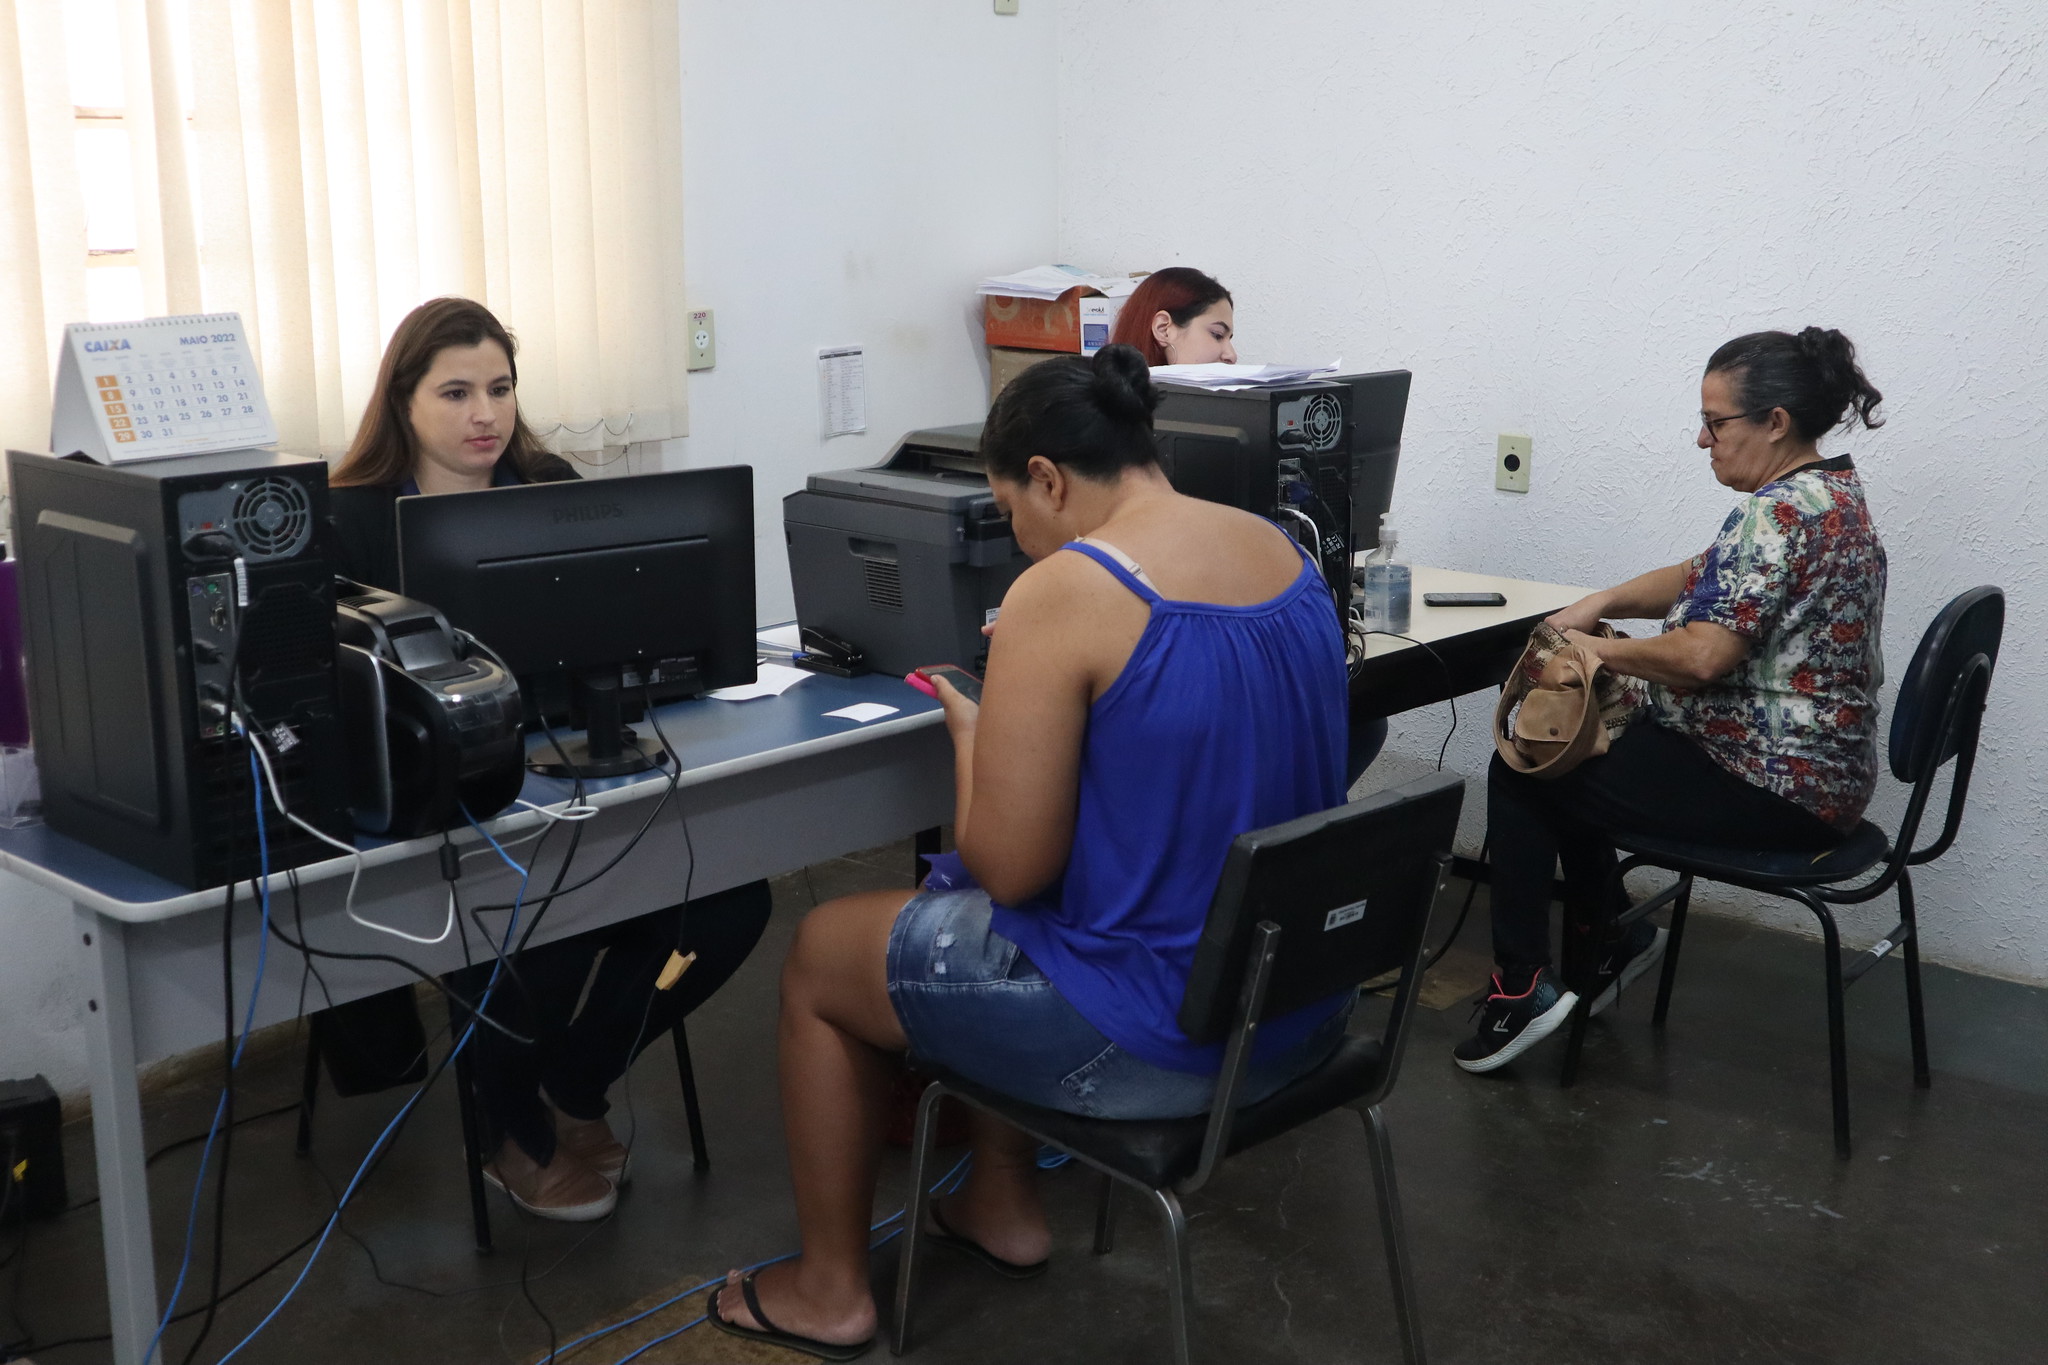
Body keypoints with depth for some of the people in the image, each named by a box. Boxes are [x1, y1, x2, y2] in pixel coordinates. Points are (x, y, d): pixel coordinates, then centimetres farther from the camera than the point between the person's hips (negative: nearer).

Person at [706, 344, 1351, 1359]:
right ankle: (1001, 1208, 41)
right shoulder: (1283, 550, 2)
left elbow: (1010, 869, -19)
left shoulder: (1061, 593, -22)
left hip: (1160, 1039, -8)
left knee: (818, 957, 17)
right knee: (947, 908, 32)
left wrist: (972, 734, -1)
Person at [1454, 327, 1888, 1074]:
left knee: (1520, 772, -3)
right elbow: (1704, 579, 17)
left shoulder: (1783, 513, -23)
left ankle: (1522, 985, 4)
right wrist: (1601, 603, 2)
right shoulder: (1828, 493, 10)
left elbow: (1702, 655, -29)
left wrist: (1596, 650, -13)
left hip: (1776, 791, -11)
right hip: (1806, 766, 11)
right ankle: (1610, 934, 26)